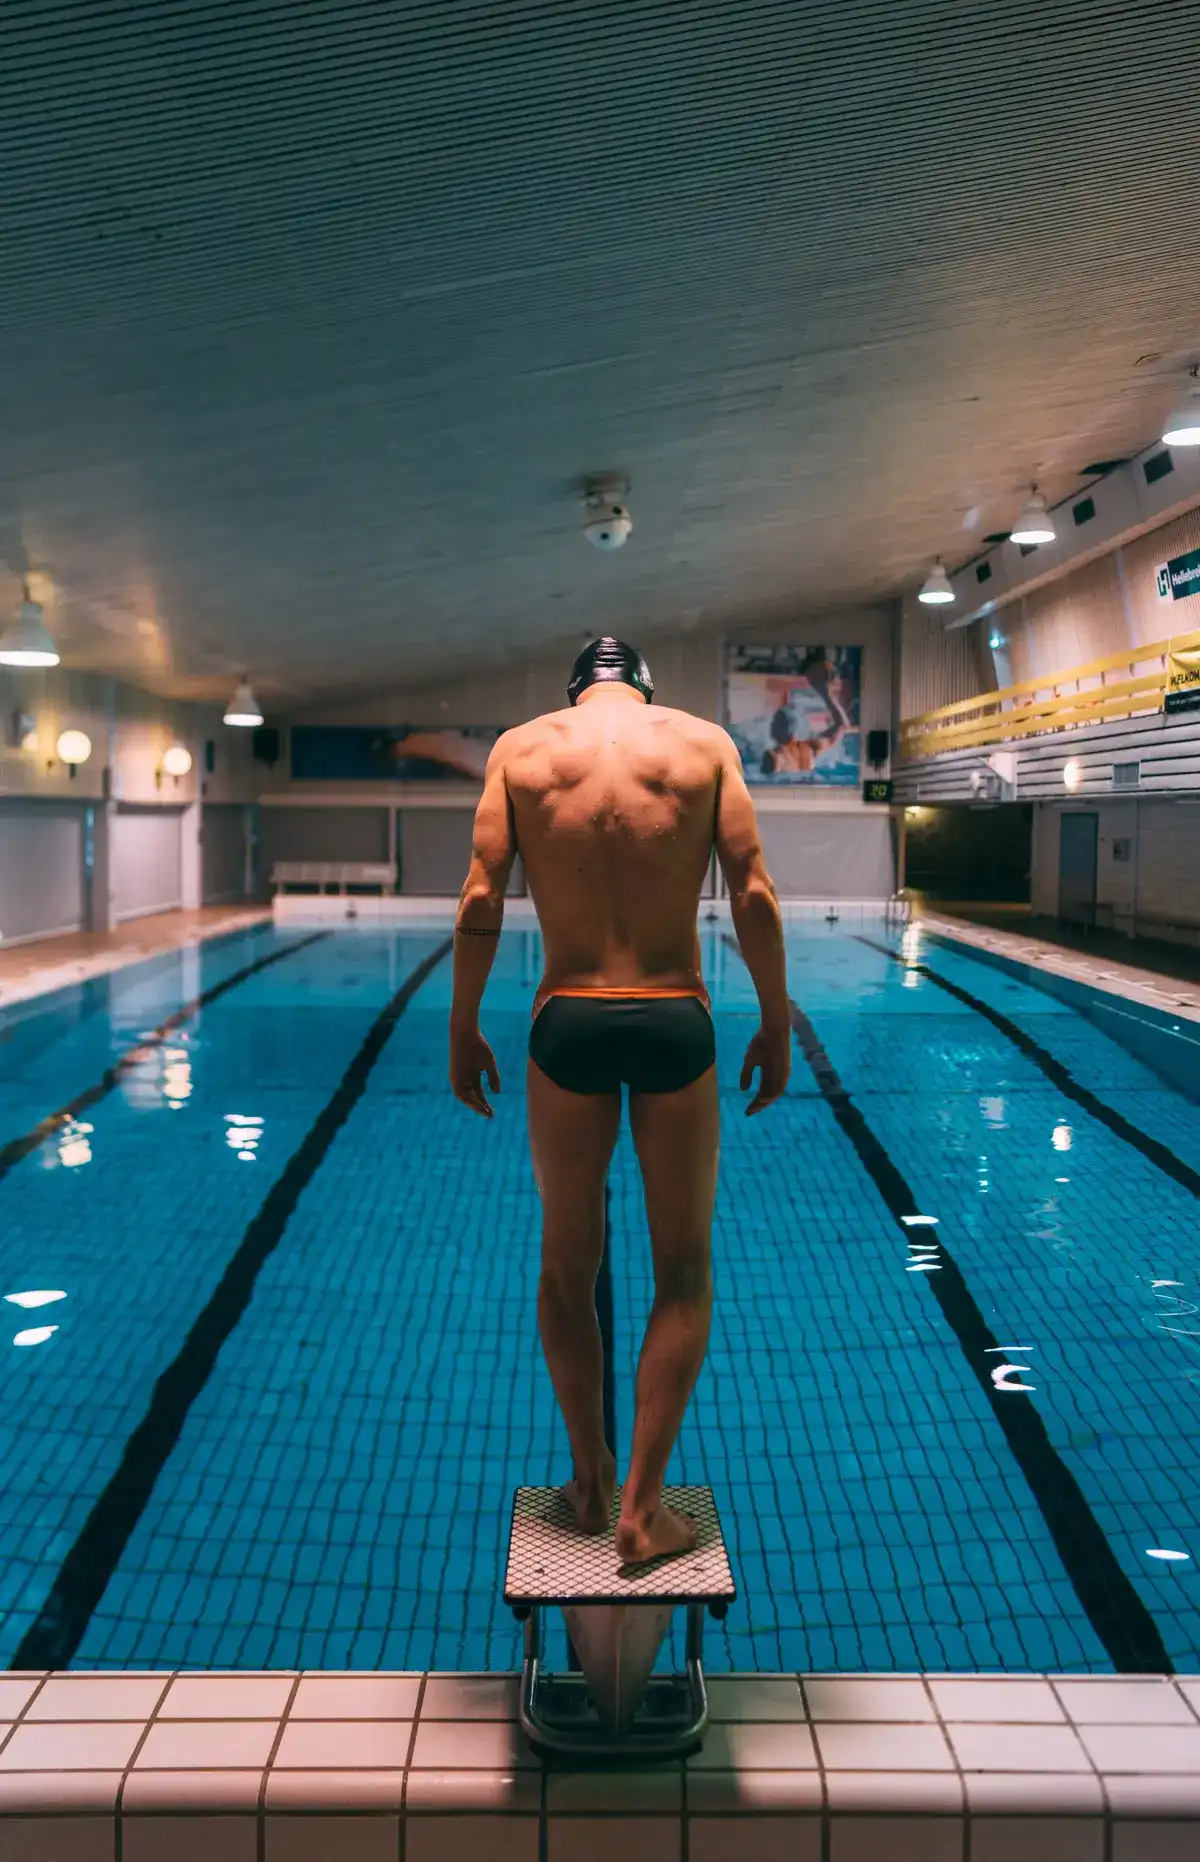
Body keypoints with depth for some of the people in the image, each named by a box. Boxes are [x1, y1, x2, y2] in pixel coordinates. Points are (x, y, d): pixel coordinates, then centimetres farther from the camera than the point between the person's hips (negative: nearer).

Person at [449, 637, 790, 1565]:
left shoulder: (520, 747, 5)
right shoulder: (705, 741, 4)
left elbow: (481, 900, -2)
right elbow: (755, 894, -3)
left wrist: (464, 1027, 7)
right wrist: (776, 1023, 5)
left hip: (568, 1024, 1)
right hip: (675, 1024, 0)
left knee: (568, 1266, 17)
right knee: (684, 1272, 14)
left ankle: (590, 1480, 31)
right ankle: (643, 1506, 13)